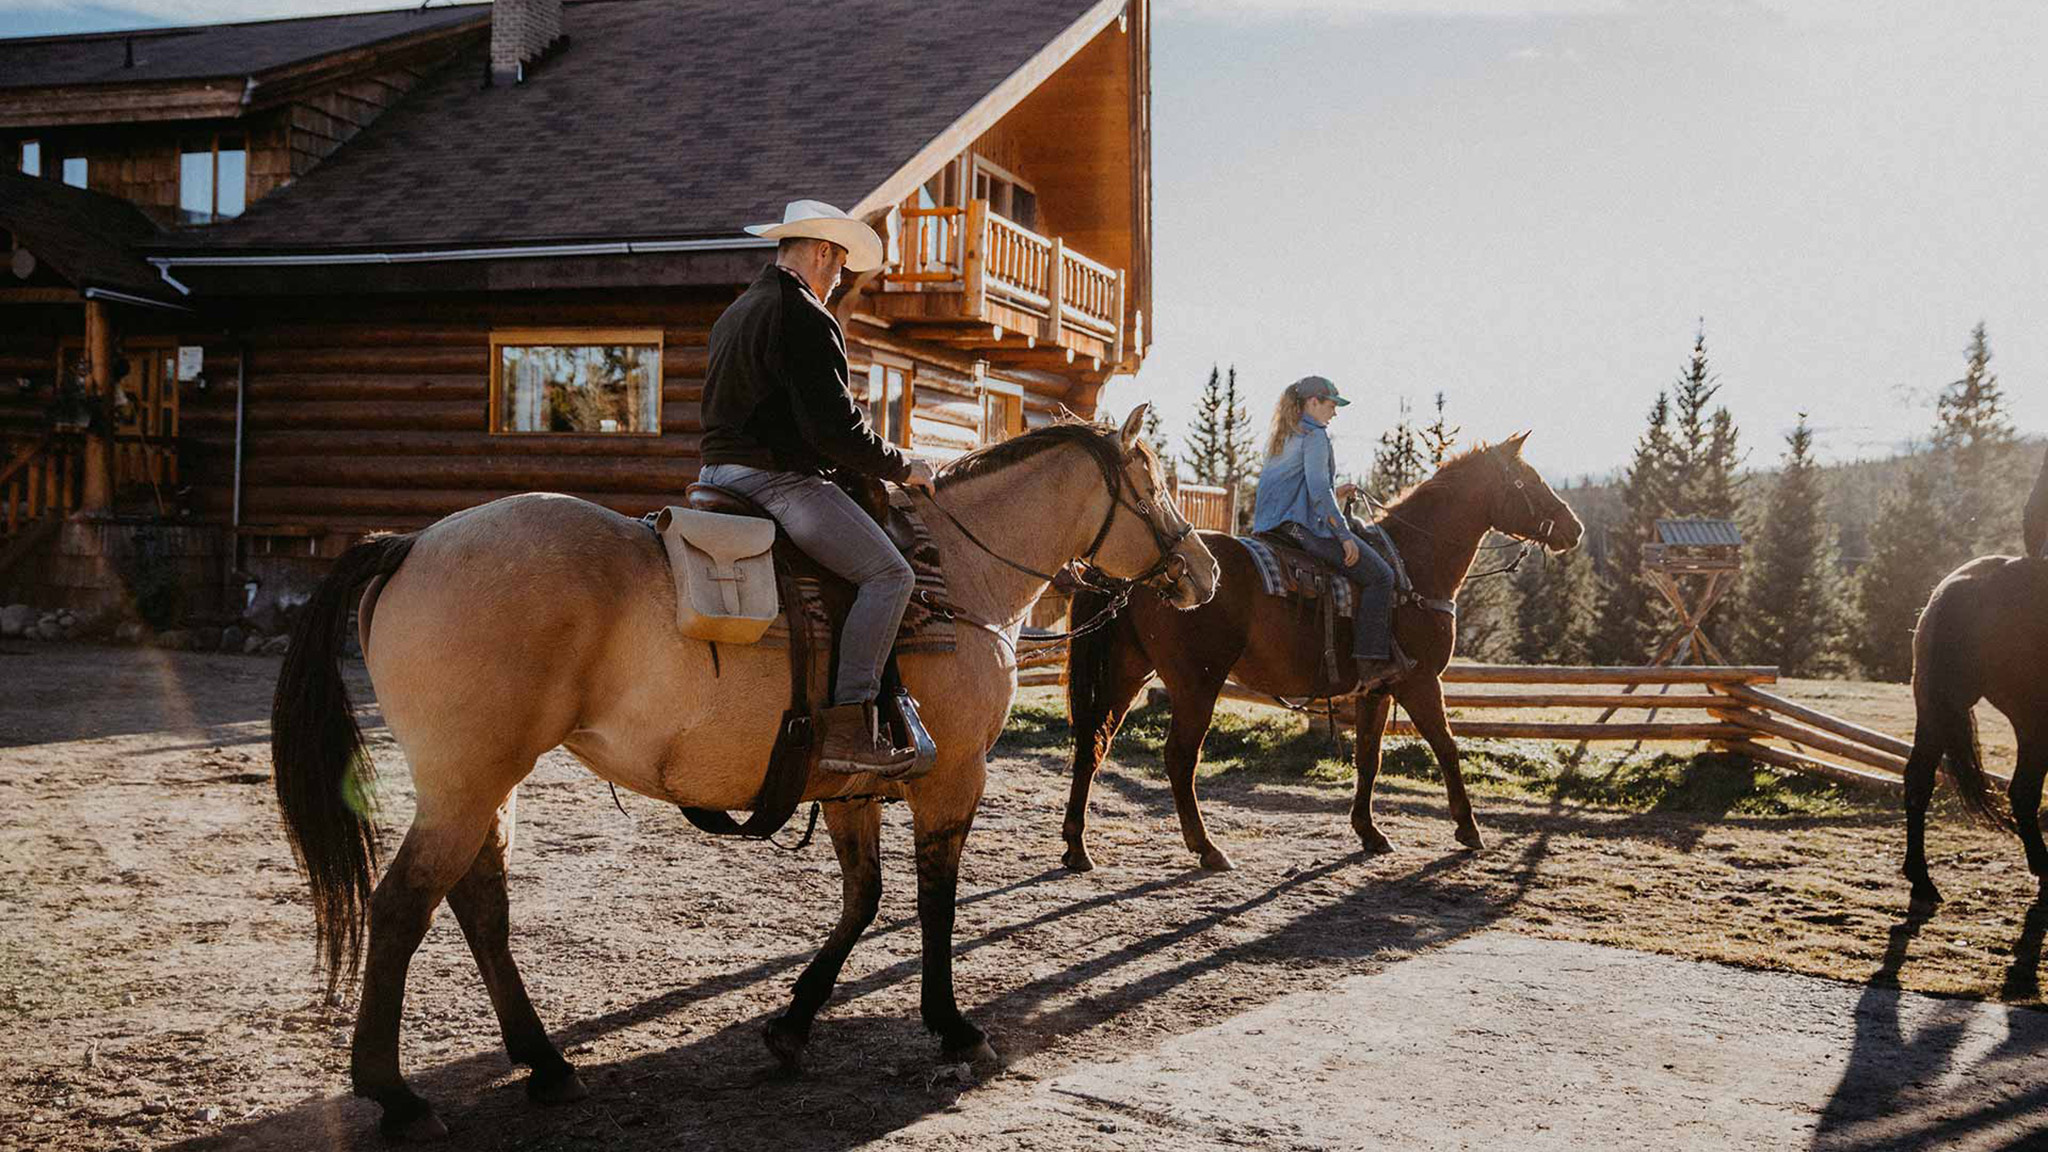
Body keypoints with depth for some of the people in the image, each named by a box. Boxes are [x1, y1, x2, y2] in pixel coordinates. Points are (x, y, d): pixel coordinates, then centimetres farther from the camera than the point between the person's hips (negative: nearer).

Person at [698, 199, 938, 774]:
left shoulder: (735, 313, 20)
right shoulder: (806, 319, -13)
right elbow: (833, 427, -20)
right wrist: (901, 467, -6)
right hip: (779, 479, -11)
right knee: (889, 574, -13)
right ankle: (848, 727, -20)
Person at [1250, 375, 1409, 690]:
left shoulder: (1279, 437, 20)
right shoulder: (1315, 435, -9)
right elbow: (1318, 492, -19)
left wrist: (1334, 493, 23)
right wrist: (1345, 535, -16)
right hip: (1305, 526, -10)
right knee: (1380, 575, -7)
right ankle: (1372, 663, -15)